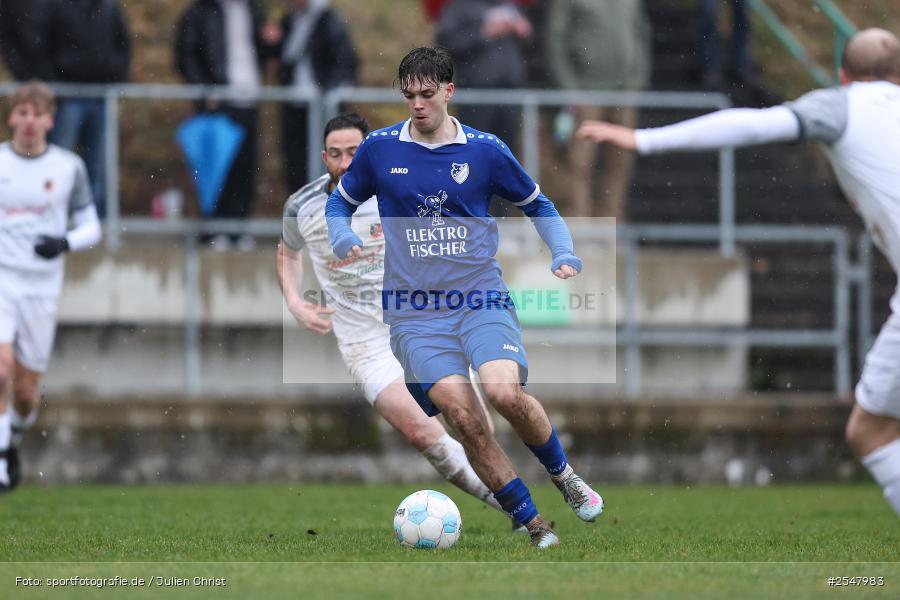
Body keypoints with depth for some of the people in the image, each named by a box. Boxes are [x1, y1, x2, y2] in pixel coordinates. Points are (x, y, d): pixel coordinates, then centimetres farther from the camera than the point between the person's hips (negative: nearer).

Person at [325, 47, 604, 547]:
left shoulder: (485, 150, 4)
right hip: (414, 313, 0)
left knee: (505, 392, -27)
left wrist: (564, 256, 2)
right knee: (461, 411, -20)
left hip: (481, 299, 0)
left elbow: (537, 206, 18)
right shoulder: (379, 149, 4)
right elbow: (340, 202, 19)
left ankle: (562, 473, 3)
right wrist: (344, 241, -2)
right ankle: (531, 524, -7)